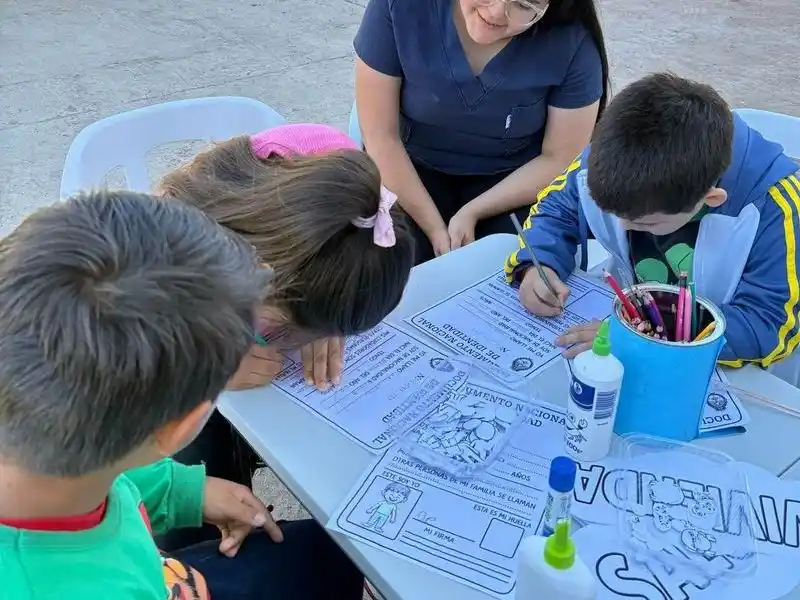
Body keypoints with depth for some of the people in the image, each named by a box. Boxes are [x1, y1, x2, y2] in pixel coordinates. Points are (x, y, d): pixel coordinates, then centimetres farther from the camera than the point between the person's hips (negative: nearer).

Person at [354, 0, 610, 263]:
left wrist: (472, 213, -18)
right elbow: (380, 136, -17)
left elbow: (560, 159, -10)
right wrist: (434, 229, -19)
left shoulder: (573, 44, -21)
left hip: (513, 177, 0)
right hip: (414, 167, 1)